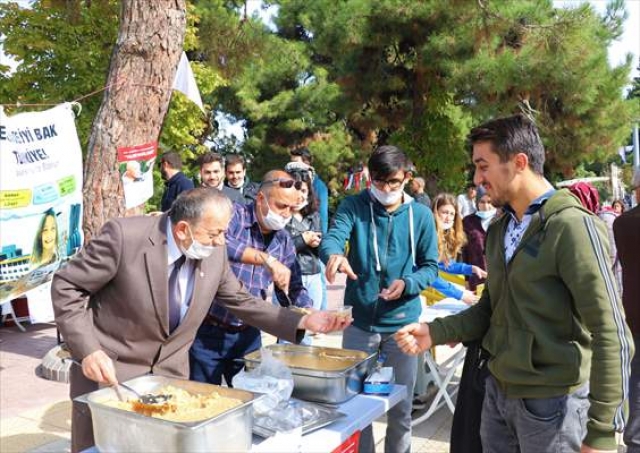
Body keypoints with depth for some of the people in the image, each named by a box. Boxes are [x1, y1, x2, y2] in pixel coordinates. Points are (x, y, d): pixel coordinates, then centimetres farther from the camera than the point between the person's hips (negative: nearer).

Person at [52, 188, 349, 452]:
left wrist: (302, 322, -3)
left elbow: (241, 302, 5)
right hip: (109, 368, -4)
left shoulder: (214, 252, -7)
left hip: (170, 371, 4)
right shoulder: (124, 235, -23)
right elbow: (66, 286, -14)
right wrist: (88, 350, -24)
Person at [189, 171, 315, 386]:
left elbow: (293, 288, 10)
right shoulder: (234, 216, -12)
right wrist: (266, 259, -39)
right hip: (207, 333, -5)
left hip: (248, 336, 5)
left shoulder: (284, 241, 5)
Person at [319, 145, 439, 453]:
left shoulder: (421, 215, 0)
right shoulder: (353, 206, -4)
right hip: (359, 321, 0)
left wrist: (408, 284, -19)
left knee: (401, 406, 13)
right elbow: (332, 237, -22)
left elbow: (430, 266, 2)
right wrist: (334, 254, -46)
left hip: (402, 323, 1)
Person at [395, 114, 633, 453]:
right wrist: (436, 332, 0)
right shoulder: (498, 230, 8)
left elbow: (610, 334, -19)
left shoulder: (571, 226, -17)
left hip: (552, 401, -7)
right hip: (497, 392, 7)